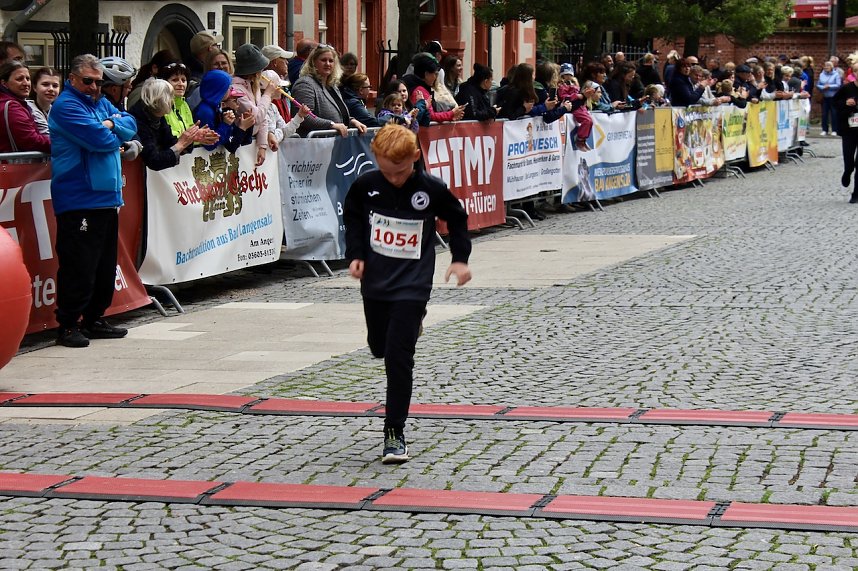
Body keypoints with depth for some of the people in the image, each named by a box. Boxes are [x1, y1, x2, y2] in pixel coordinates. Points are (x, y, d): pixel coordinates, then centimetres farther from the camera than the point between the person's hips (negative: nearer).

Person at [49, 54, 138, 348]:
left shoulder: (101, 102, 18)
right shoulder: (65, 106, -11)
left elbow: (130, 124, 10)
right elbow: (100, 139, -19)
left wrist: (112, 124, -10)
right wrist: (115, 135, 2)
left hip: (106, 199, 9)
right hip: (78, 201, -9)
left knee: (105, 266, 13)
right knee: (79, 266, -9)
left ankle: (94, 320, 23)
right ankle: (68, 325, -3)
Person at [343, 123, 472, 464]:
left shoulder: (431, 190, -11)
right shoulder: (366, 186, -6)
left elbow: (457, 219, 7)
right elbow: (352, 218, 14)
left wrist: (460, 258, 4)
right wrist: (355, 254, 2)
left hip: (412, 285, -4)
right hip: (374, 282, 4)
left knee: (398, 356, -12)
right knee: (379, 348, 19)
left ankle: (394, 433, -6)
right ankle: (411, 327, 56)